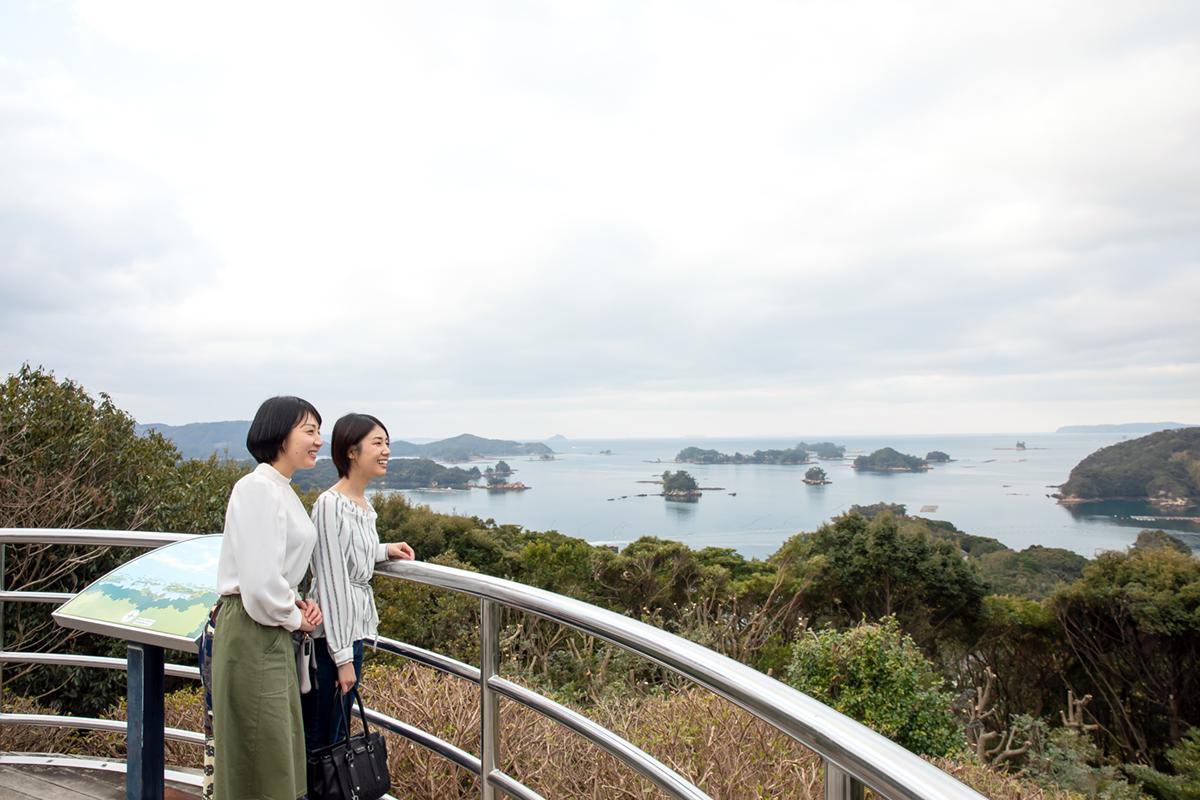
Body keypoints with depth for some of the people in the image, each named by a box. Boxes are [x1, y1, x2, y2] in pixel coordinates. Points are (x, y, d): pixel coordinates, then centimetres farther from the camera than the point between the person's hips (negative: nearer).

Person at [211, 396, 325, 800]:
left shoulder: (281, 490, 11)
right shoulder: (258, 489, -19)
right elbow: (260, 583, -25)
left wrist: (298, 601, 6)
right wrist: (294, 618, -9)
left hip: (273, 633, 10)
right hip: (252, 631, -10)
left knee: (279, 749, 19)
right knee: (260, 756, 4)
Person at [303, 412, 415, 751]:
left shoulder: (364, 503, 9)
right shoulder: (330, 505, -18)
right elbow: (331, 581, -19)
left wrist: (385, 550, 11)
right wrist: (342, 656, -18)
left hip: (354, 630, 9)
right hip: (330, 636, -9)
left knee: (339, 733, 18)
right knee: (319, 738, 3)